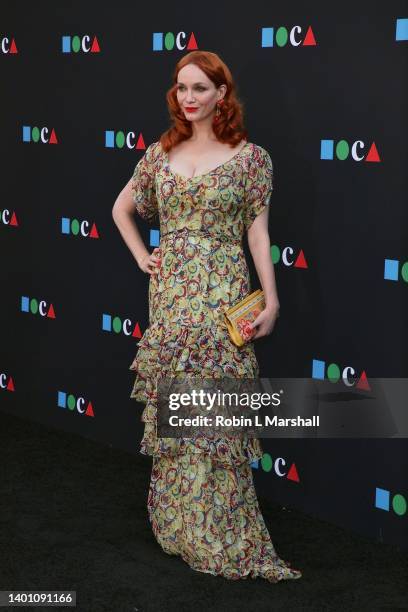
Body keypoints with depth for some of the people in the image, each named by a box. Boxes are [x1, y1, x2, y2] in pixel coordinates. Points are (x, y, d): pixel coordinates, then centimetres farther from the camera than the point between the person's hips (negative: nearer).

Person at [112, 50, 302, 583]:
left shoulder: (250, 157, -3)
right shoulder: (161, 153, 8)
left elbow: (257, 231, -3)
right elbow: (122, 208, 21)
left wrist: (271, 298, -8)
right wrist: (141, 256, 9)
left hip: (222, 292, -4)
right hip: (170, 291, 4)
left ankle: (217, 529, 10)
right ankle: (176, 521, 24)